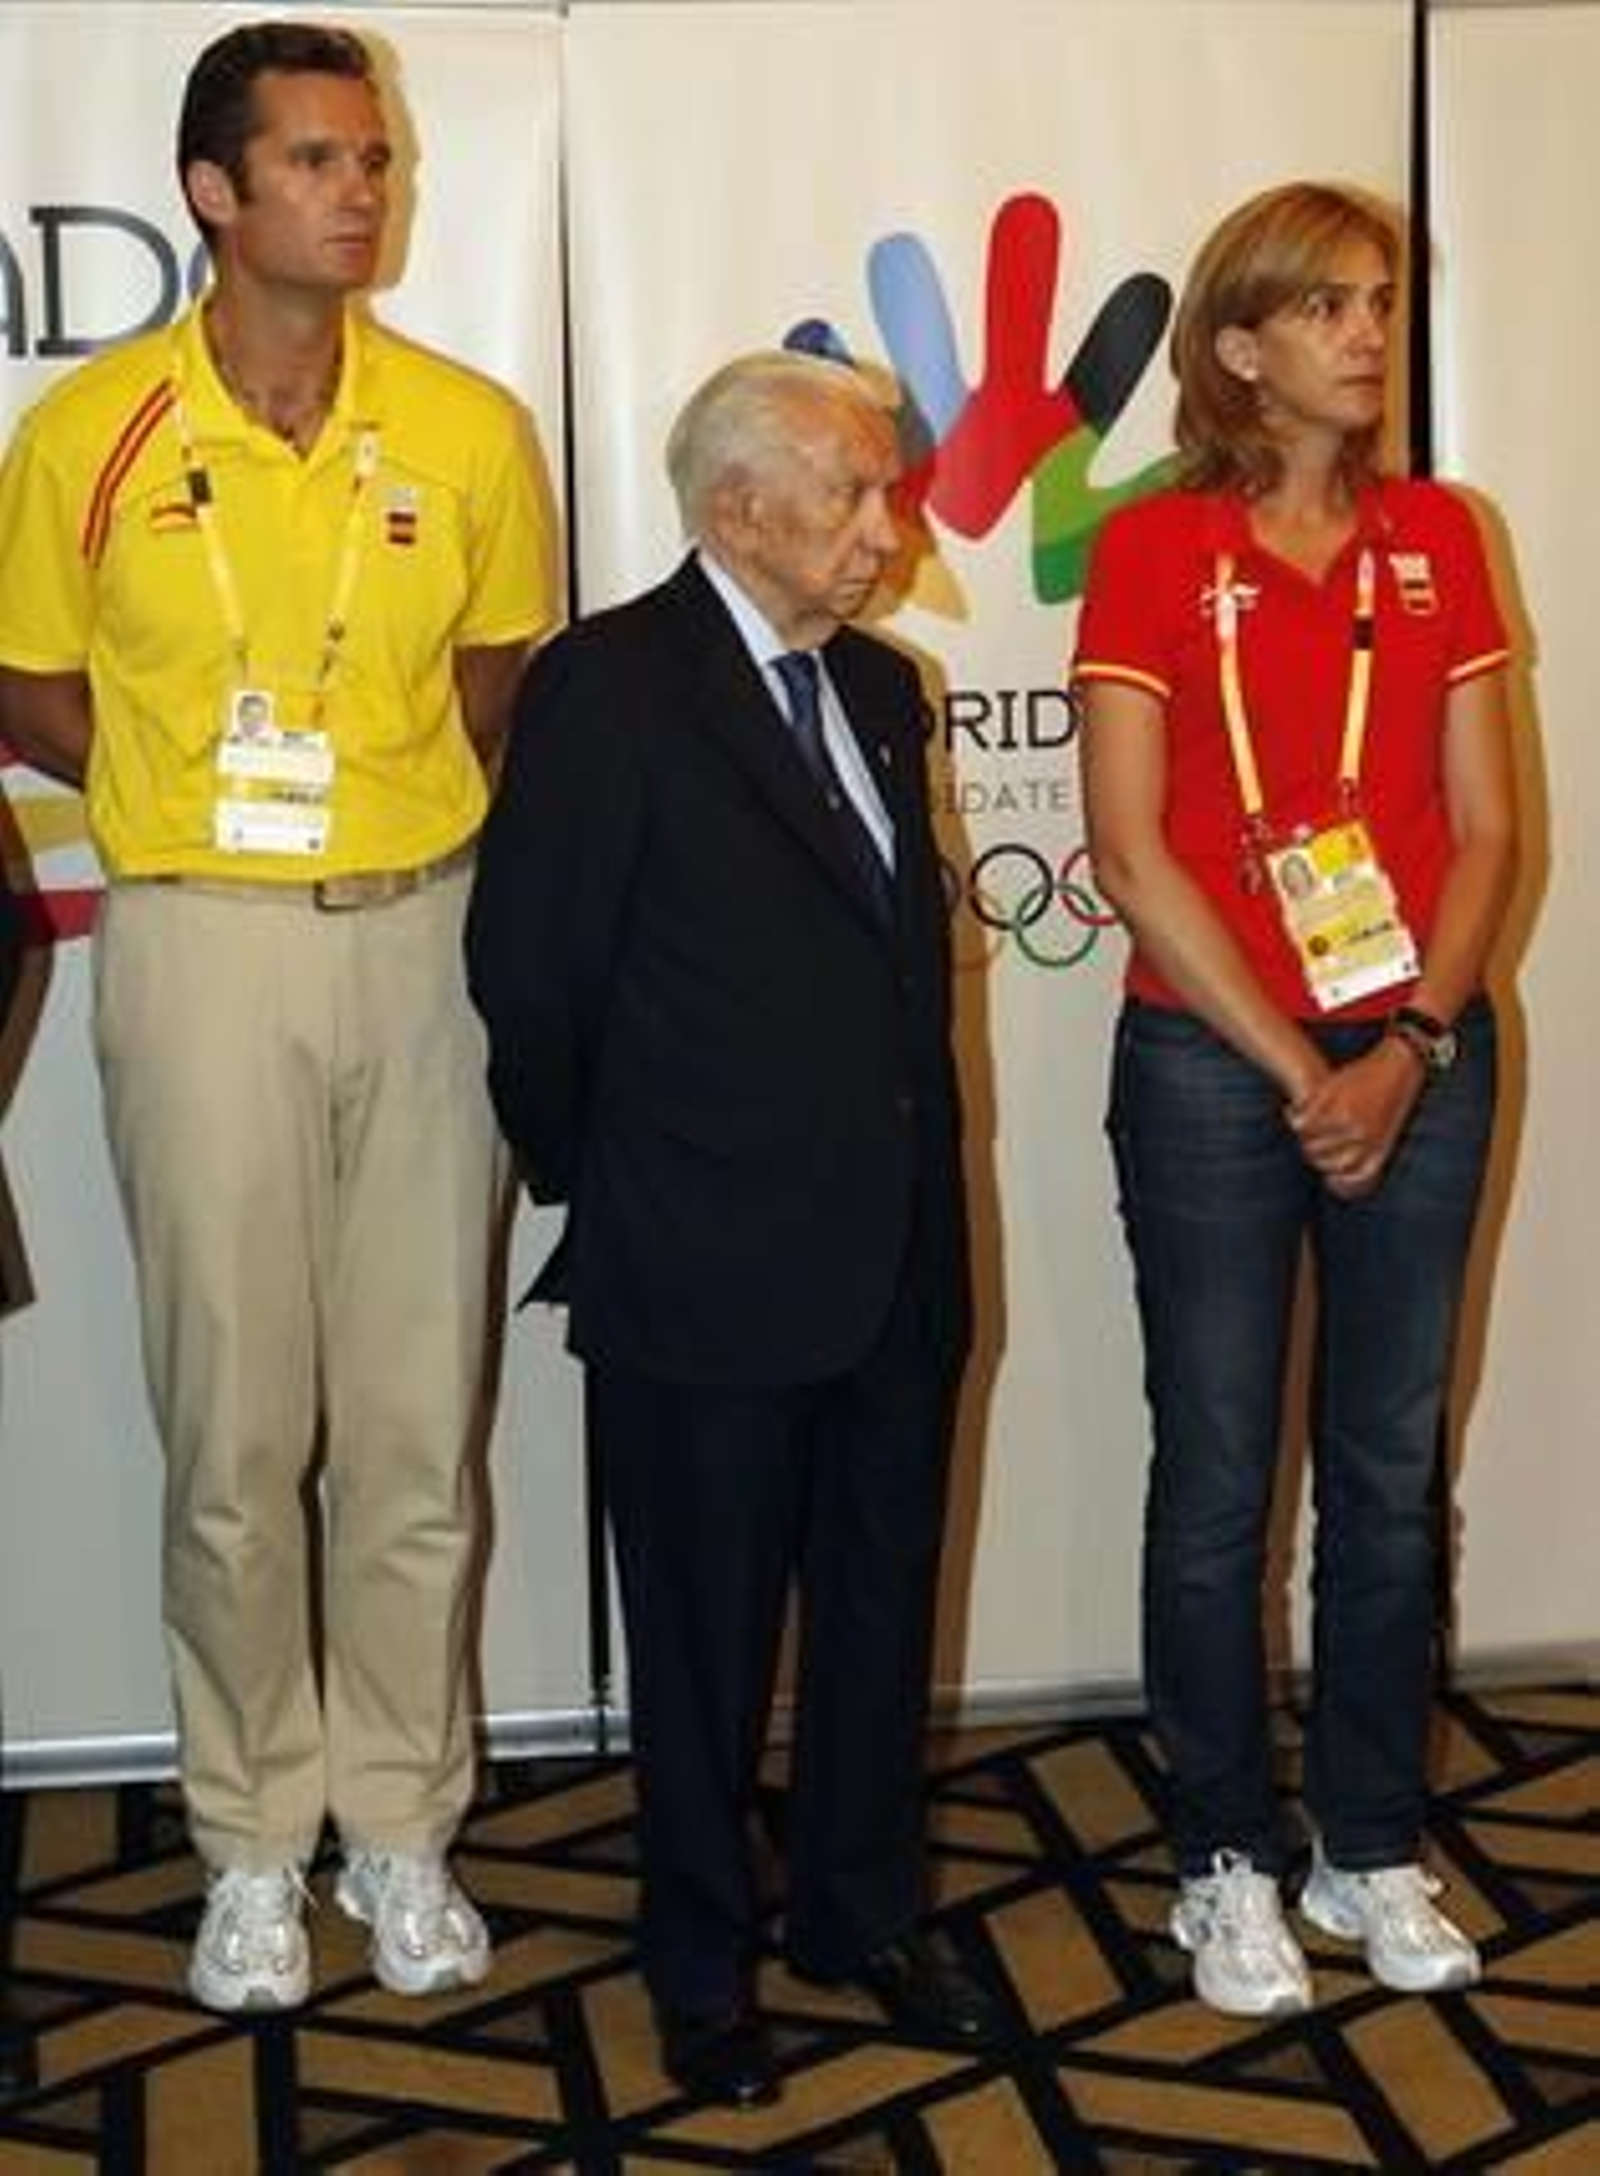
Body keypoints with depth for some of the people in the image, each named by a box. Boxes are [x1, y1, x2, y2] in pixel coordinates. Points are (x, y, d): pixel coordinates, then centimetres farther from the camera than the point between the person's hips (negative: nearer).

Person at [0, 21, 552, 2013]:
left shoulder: (468, 427, 2)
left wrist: (373, 793, 0)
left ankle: (401, 1820, 23)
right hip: (199, 946, -1)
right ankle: (254, 1833, 22)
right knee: (236, 1425, 5)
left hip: (422, 934, 2)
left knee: (419, 1420, 7)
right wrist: (211, 792, -2)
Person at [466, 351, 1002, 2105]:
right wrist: (599, 1186, 1)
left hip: (894, 1256, 6)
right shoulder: (609, 684, -11)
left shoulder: (879, 688, 10)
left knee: (880, 1613, 18)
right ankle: (701, 1967, 29)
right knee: (708, 1643, 10)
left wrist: (921, 1194, 12)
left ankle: (864, 1912, 37)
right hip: (709, 1271, -6)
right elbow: (529, 974, -10)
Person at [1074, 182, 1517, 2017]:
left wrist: (1409, 1047, -9)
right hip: (1212, 1065, -3)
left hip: (1418, 1059, 3)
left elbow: (1484, 828, 4)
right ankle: (1225, 1859, 22)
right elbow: (1130, 855, -9)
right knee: (1217, 1475, 6)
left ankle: (1373, 1844, 27)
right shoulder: (1155, 549, -4)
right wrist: (1299, 1070, -11)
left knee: (1389, 1465, 11)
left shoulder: (1438, 539, 6)